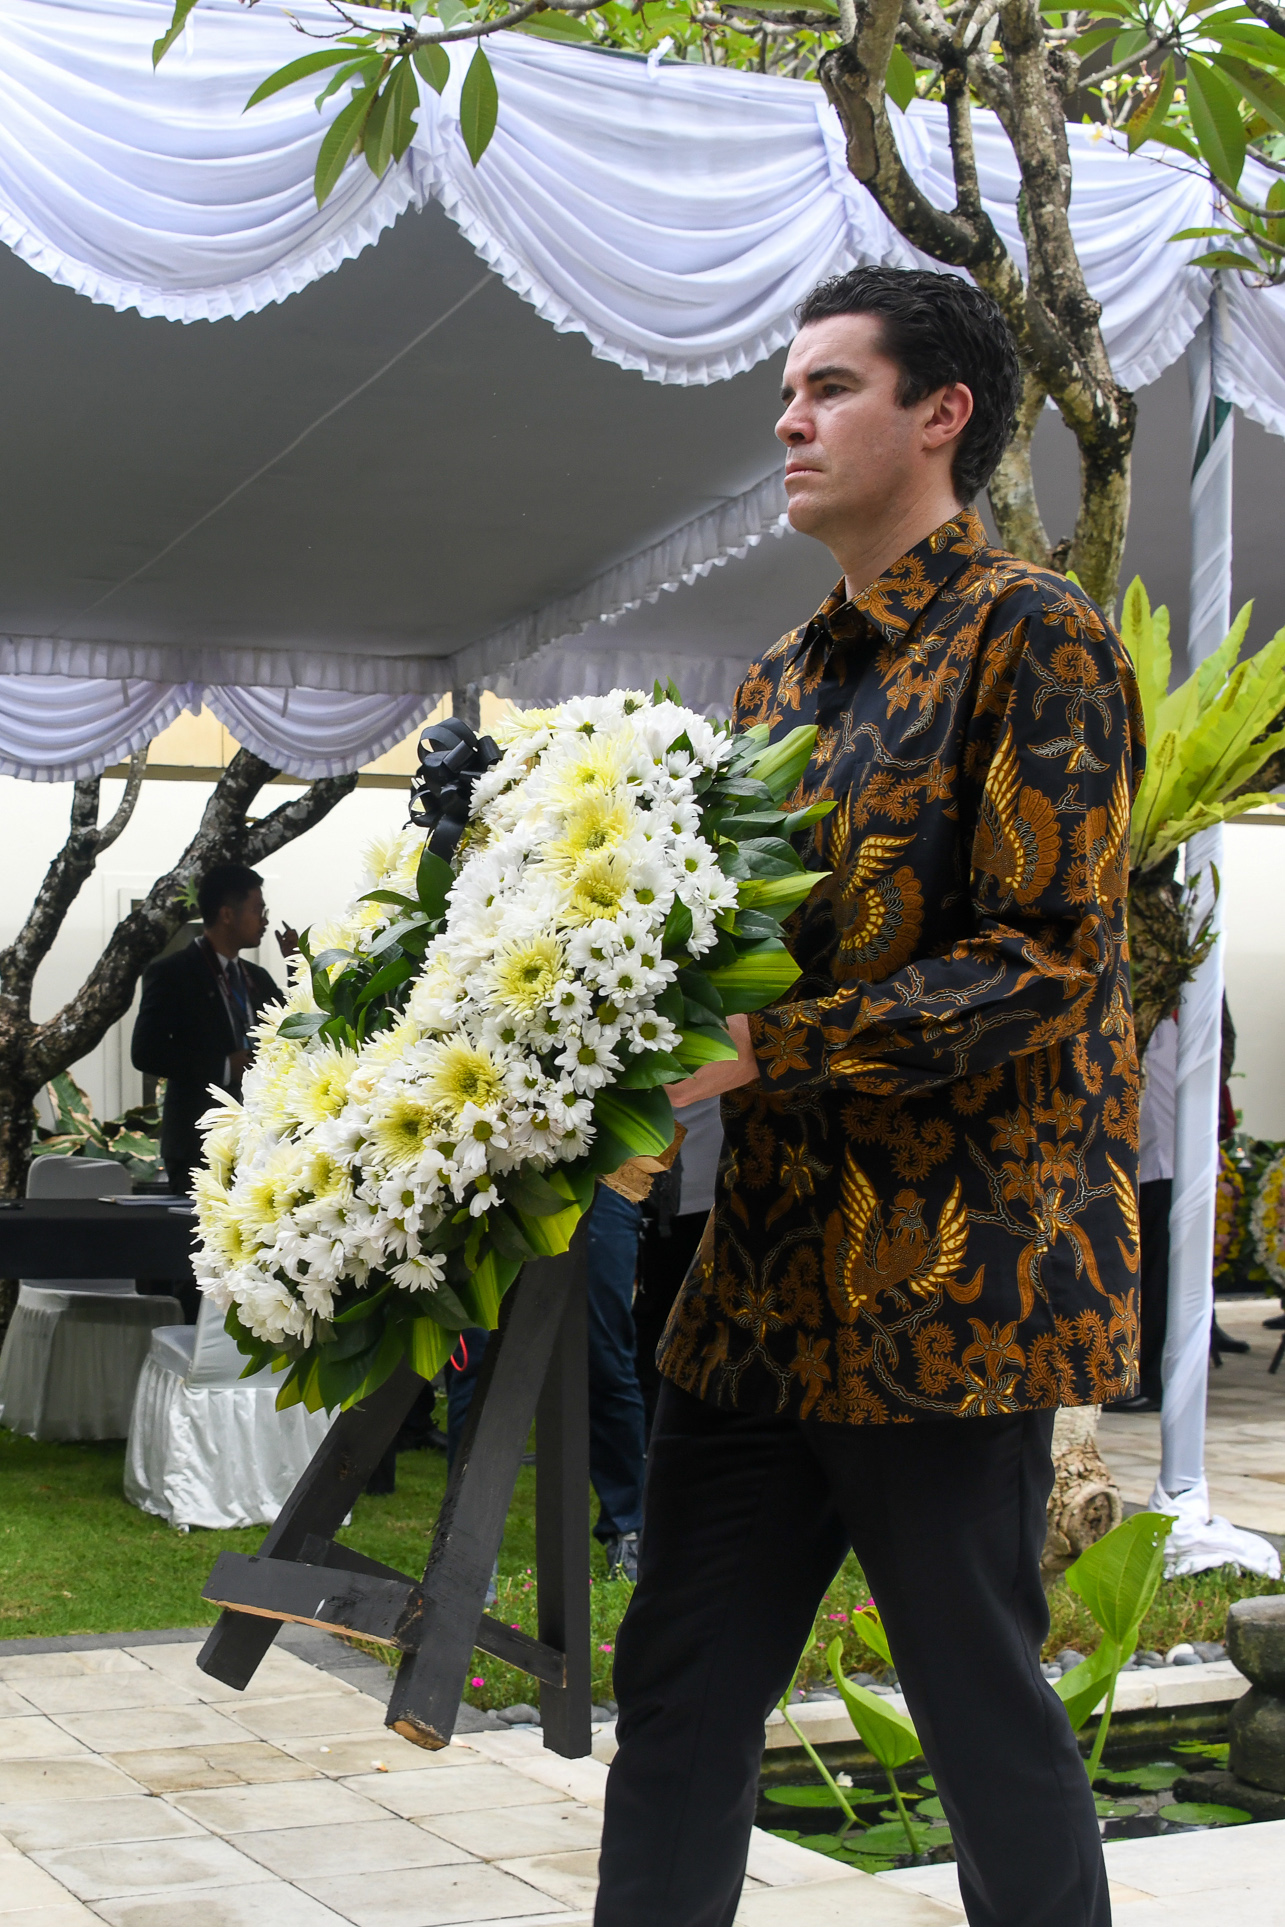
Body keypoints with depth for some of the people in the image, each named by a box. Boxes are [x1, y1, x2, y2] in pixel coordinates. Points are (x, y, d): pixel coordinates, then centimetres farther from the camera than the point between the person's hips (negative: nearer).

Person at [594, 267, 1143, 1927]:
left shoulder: (1033, 637, -6)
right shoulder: (782, 680, 18)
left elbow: (1048, 959, -15)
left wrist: (765, 1050, -22)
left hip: (946, 1272, -8)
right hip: (766, 1268, 8)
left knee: (982, 1705, 2)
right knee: (677, 1696, 10)